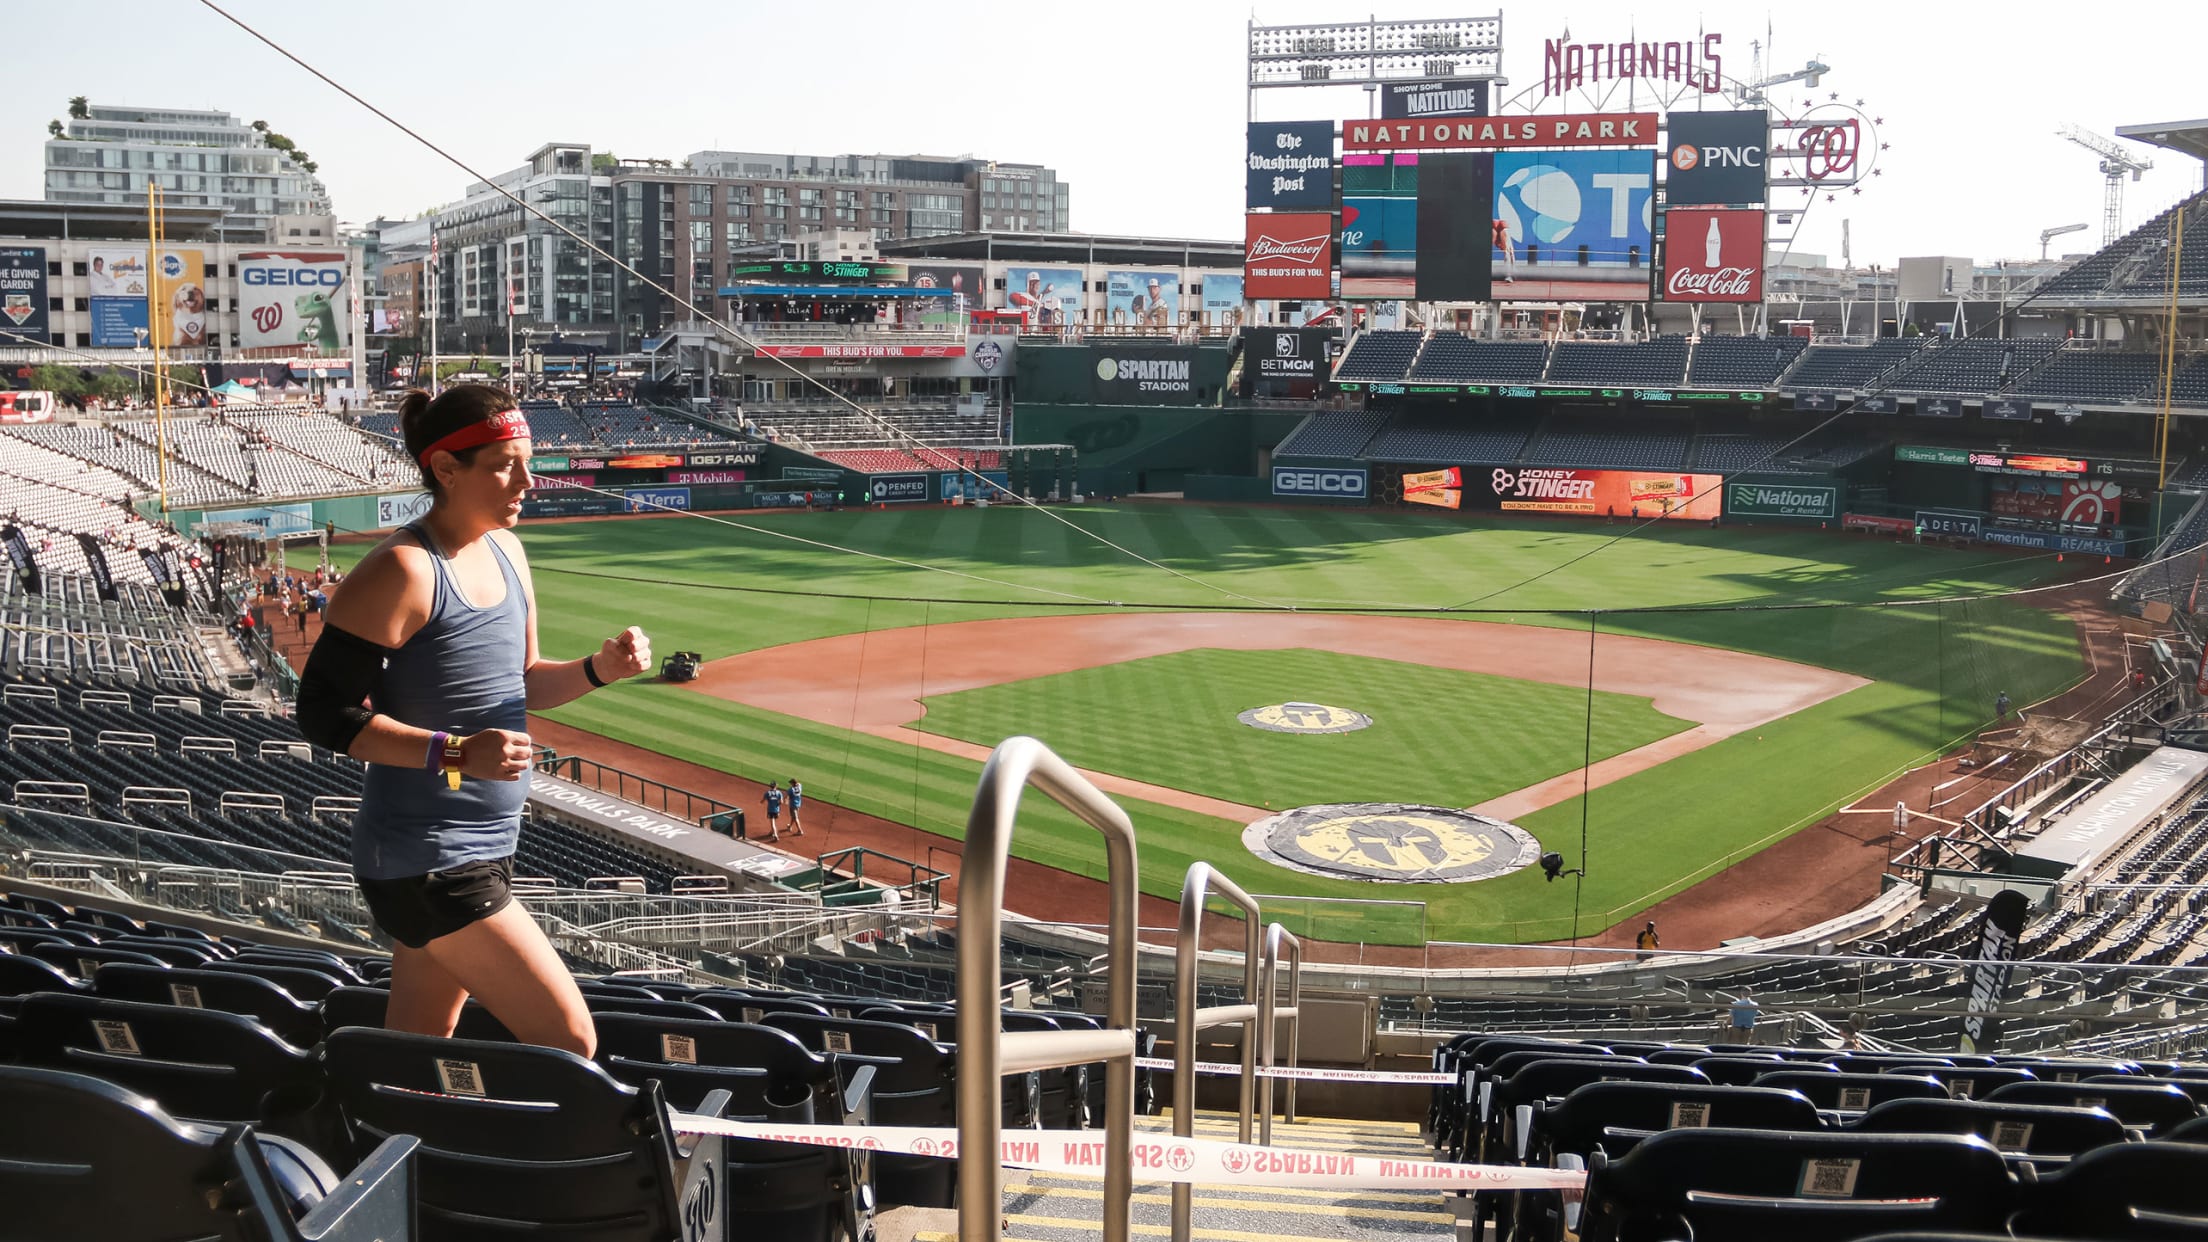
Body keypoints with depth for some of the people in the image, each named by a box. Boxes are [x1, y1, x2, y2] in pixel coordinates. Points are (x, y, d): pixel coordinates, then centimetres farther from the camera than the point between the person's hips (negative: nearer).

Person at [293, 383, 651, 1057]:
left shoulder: (506, 552, 9)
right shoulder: (402, 570, -18)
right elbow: (323, 711, -18)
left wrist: (598, 669, -1)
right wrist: (454, 754, -27)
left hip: (485, 850, 8)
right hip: (425, 863, -8)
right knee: (569, 1042, -6)